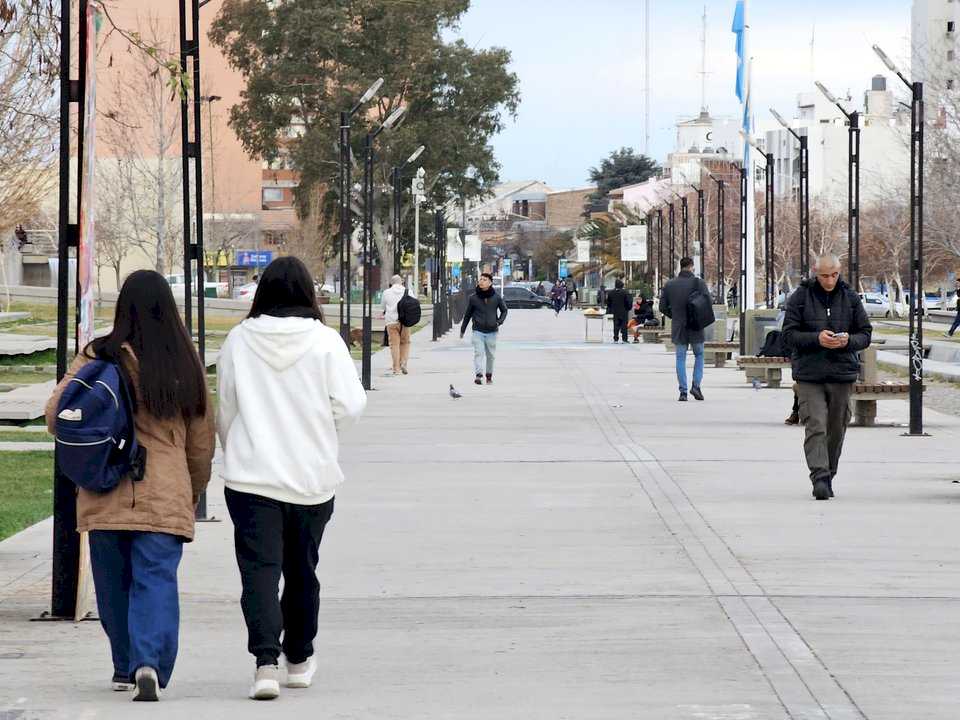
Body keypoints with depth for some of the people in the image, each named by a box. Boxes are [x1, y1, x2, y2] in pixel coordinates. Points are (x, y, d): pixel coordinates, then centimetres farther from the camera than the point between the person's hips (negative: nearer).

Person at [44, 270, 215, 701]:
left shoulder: (97, 358, -3)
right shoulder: (186, 367, 2)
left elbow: (56, 414, -5)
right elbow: (201, 443, 8)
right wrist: (193, 494, 23)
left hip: (103, 498, 0)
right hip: (165, 497, 0)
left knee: (113, 583, 16)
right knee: (156, 581, -2)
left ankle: (126, 666, 25)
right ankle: (149, 662, -21)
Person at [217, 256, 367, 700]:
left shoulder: (239, 340, -2)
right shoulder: (324, 340, -7)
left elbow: (225, 412, 7)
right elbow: (350, 406, -9)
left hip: (251, 476, -1)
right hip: (312, 477, 1)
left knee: (259, 568, -3)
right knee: (301, 570, 17)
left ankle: (266, 661, -20)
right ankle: (299, 659, 31)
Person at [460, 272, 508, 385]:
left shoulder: (496, 297, -1)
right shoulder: (474, 298, 0)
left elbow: (504, 310, 12)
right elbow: (468, 314, 9)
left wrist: (499, 322, -5)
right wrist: (462, 330, 13)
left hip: (492, 331, 1)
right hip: (478, 331, -1)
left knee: (491, 355, 9)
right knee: (478, 353, -15)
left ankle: (489, 376, 25)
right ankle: (478, 375, -24)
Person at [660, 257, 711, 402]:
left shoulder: (669, 285, 3)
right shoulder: (698, 283, -7)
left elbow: (663, 307, 2)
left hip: (678, 328, 2)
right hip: (696, 328, -2)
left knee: (680, 358, 7)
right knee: (699, 355, 16)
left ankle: (683, 391, 0)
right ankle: (696, 385, 2)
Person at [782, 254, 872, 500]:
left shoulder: (851, 298, 8)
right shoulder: (800, 297, 1)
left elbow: (865, 334, 10)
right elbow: (789, 334, -2)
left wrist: (848, 341, -12)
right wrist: (816, 339, -18)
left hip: (842, 373, 3)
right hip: (809, 374, -3)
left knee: (836, 429, 8)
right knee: (815, 426, -14)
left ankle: (828, 475, 23)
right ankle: (819, 477, -19)